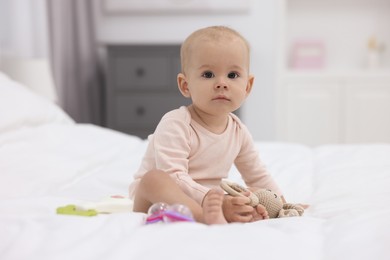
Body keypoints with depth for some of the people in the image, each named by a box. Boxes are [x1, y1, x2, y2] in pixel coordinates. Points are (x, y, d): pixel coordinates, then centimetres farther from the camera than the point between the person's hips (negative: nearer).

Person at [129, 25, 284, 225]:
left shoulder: (239, 131, 4)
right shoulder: (175, 125, -19)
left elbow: (258, 177, 18)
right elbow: (174, 178, -30)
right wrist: (212, 200, -40)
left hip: (206, 201, 6)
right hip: (153, 200, -6)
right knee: (155, 179, -36)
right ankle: (208, 216, -56)